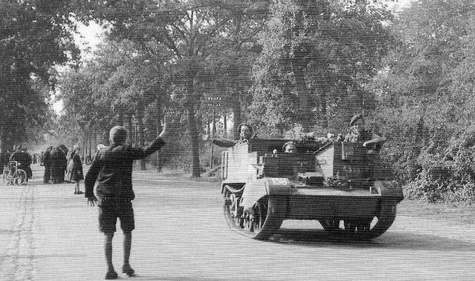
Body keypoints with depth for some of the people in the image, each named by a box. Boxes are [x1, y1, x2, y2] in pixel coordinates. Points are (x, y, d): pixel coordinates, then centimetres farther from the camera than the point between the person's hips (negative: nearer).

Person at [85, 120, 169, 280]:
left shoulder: (102, 153, 7)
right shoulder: (126, 152, -4)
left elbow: (89, 176, 8)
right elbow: (145, 152, -13)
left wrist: (89, 194, 18)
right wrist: (161, 138, -5)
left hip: (105, 199, 3)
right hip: (123, 199, -3)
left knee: (108, 235, 5)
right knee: (127, 232, 15)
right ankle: (126, 264, 12)